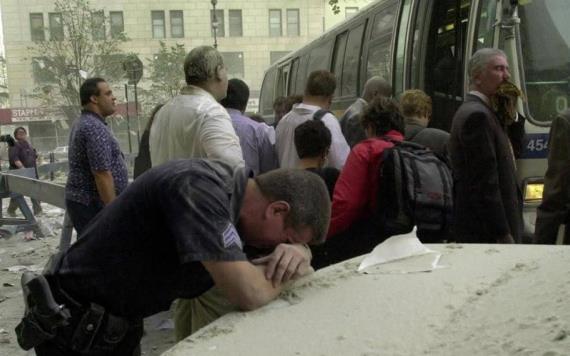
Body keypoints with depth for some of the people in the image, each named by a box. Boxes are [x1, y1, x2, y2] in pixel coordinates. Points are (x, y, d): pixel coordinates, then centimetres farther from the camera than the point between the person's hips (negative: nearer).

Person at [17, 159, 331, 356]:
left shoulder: (225, 188, -2)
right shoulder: (200, 188, -31)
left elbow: (236, 273, 5)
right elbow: (250, 295, -37)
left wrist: (289, 257, -16)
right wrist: (284, 272, -16)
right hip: (75, 329, -8)